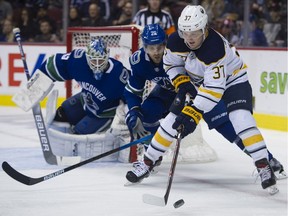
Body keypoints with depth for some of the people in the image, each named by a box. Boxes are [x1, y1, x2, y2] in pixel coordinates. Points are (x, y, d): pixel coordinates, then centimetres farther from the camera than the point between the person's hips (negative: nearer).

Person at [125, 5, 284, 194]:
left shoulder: (215, 47, -38)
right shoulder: (176, 41, -19)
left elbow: (214, 87, -39)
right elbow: (171, 63, 3)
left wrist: (194, 113, -43)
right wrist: (182, 83, -15)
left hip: (232, 80, -5)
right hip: (198, 82, 5)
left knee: (241, 119, -28)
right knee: (173, 119, -4)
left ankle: (265, 168, -26)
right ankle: (147, 163, 8)